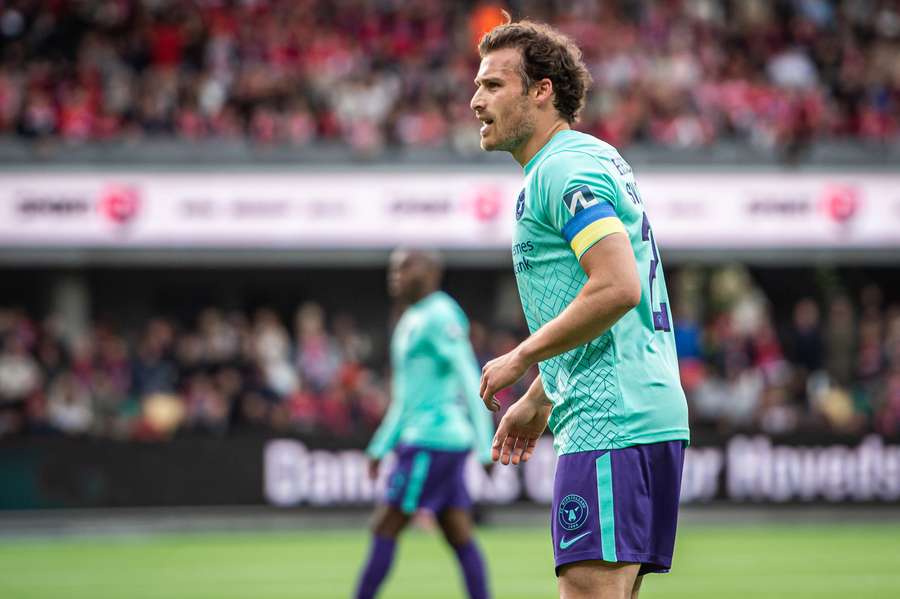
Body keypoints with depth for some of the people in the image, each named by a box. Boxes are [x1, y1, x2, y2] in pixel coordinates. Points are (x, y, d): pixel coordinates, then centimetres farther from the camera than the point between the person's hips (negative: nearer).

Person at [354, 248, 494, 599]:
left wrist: (485, 446, -20)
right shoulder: (411, 320, 19)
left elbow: (471, 382, -16)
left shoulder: (439, 317, -11)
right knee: (460, 537, 5)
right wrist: (381, 447, 24)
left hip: (432, 440, -10)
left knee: (385, 529, -7)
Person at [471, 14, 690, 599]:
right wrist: (538, 399, 28)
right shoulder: (593, 158, 22)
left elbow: (618, 287, -22)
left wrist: (522, 358, -12)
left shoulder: (563, 171, -10)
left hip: (610, 421, -11)